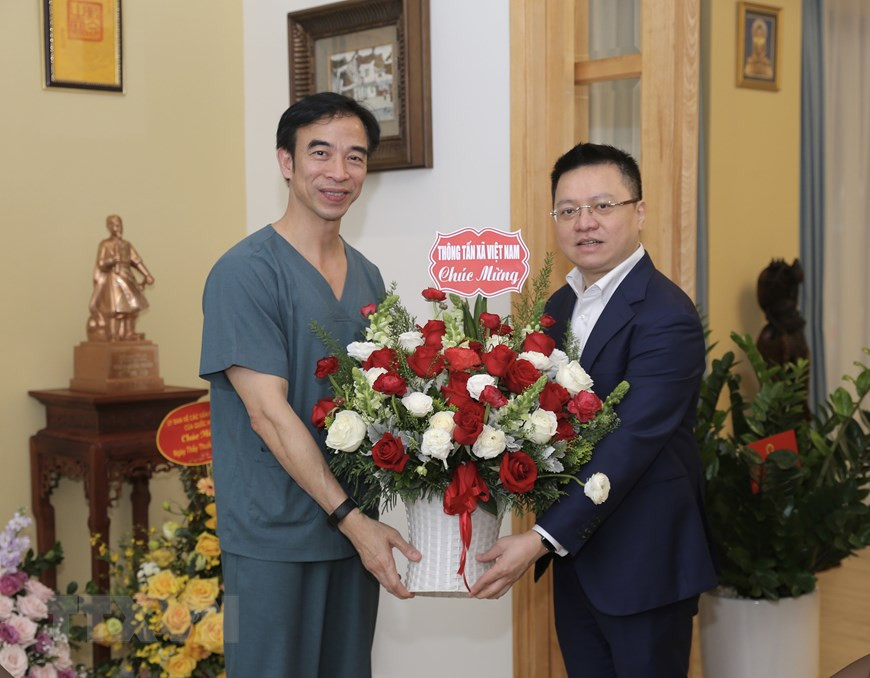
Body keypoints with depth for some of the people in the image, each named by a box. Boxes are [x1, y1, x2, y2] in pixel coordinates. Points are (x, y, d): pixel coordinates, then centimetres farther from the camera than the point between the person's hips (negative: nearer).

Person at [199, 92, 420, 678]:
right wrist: (352, 519, -20)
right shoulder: (245, 272, -13)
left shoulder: (367, 276, 9)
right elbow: (269, 413, -18)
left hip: (355, 529, 7)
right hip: (273, 540, -6)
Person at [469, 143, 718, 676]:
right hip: (574, 558, 7)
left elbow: (632, 442, -24)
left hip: (644, 563, -7)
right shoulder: (561, 304, 8)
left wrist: (544, 539, -26)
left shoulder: (666, 316, -18)